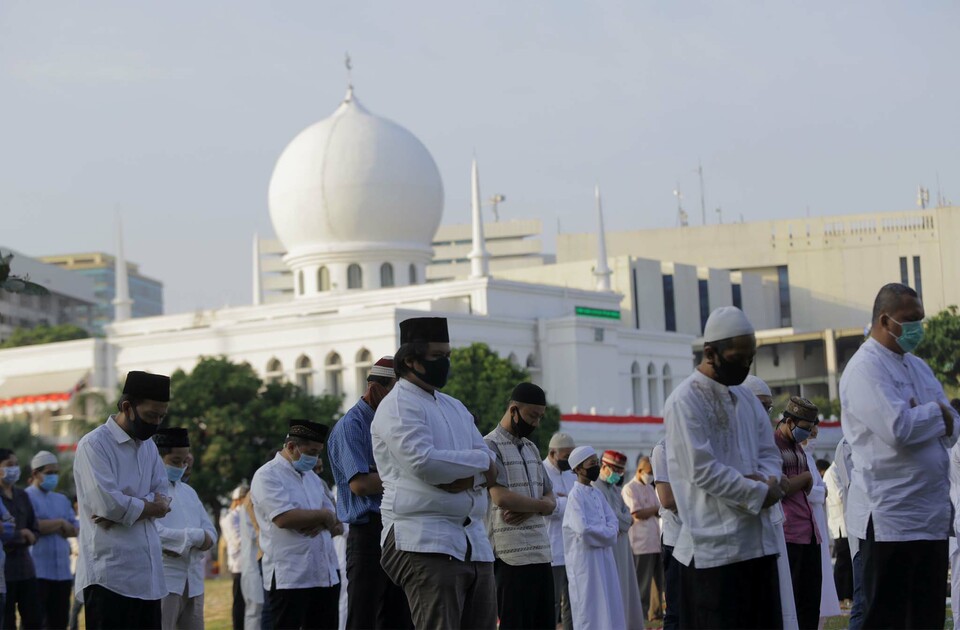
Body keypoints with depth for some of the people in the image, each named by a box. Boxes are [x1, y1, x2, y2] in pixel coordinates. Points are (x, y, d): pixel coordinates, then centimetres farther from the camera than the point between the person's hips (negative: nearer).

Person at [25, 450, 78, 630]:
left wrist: (48, 527, -7)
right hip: (37, 571, -7)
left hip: (62, 571, 7)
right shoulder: (27, 497, -4)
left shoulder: (62, 499, 19)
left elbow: (76, 529, 11)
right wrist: (60, 523, -7)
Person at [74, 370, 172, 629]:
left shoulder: (148, 445, 17)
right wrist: (148, 507, -4)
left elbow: (163, 496, 8)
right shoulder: (95, 444, -9)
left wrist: (126, 510, -11)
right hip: (109, 574, -8)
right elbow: (105, 501, -20)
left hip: (147, 573, 8)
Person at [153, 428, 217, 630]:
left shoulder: (188, 491, 20)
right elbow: (153, 533, -20)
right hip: (163, 581, -8)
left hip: (193, 581, 8)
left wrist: (183, 541, -9)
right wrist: (196, 537, -12)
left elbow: (210, 532, 15)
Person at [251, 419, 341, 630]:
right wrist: (322, 515, -7)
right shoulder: (267, 476, -7)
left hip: (322, 573, 8)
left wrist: (320, 524, -8)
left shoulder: (311, 477, 19)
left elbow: (333, 517, 17)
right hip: (288, 577, -8)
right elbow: (283, 518, -21)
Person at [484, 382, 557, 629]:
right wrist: (539, 505, -2)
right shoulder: (491, 446, -6)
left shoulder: (531, 448, 18)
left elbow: (551, 501, 14)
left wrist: (527, 509, -8)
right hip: (511, 556, -8)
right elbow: (502, 497, -19)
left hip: (541, 553, 8)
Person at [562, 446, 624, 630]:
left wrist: (603, 532, -11)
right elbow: (583, 529, -21)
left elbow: (613, 522, 10)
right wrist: (606, 532, -7)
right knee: (589, 610, -7)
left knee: (608, 607, 8)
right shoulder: (576, 494, -11)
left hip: (604, 556, 8)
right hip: (585, 558, -8)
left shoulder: (597, 494, 14)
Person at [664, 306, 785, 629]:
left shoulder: (746, 398, 15)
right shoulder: (685, 402, -10)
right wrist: (759, 493, -11)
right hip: (714, 545, -8)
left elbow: (769, 453, 16)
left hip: (759, 540, 8)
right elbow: (702, 470, -17)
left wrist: (768, 480, -7)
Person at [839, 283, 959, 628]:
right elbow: (899, 429, -24)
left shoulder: (917, 367, 17)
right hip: (890, 518, -8)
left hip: (932, 515, 8)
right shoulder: (865, 369, -10)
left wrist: (922, 417, -9)